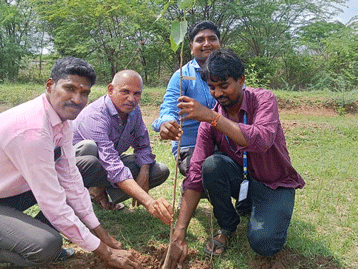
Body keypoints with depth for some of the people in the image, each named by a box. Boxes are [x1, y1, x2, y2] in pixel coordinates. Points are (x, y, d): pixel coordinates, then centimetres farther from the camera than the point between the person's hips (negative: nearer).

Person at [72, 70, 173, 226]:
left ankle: (101, 190, -9)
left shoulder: (134, 111, -8)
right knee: (89, 147, -41)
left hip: (110, 161, 7)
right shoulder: (95, 116, -32)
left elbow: (143, 146, 3)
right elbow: (114, 168, -42)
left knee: (161, 171, -10)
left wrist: (143, 175, -18)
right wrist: (149, 202, -52)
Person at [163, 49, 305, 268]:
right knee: (211, 165, -29)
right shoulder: (209, 121, -11)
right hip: (241, 180, 3)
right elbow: (196, 175, -16)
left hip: (275, 185, -2)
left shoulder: (263, 99, -17)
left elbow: (262, 141, -38)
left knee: (264, 244, -26)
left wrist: (213, 117, -43)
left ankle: (250, 207, 10)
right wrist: (179, 236, -23)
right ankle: (227, 225, -3)